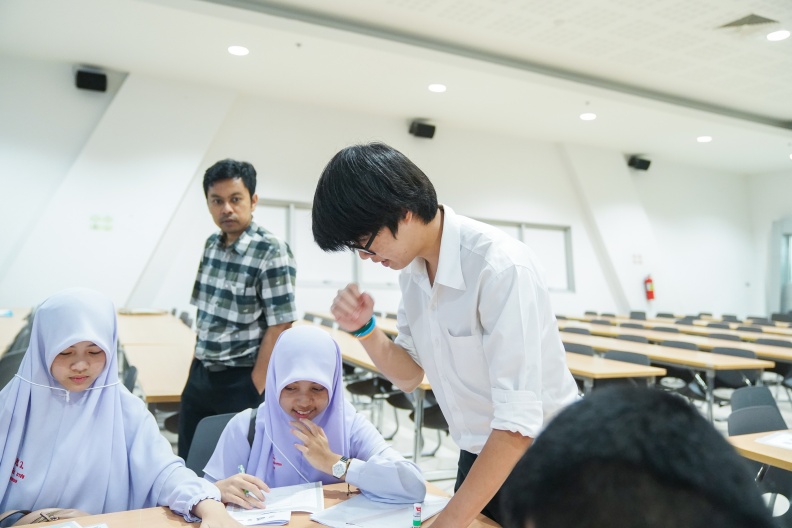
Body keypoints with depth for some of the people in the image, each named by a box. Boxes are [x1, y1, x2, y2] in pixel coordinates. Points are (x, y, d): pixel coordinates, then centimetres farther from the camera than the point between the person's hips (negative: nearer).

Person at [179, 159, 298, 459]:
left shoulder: (271, 253, -18)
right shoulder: (212, 245, 4)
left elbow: (278, 328, -19)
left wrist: (254, 389, -17)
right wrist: (198, 364, 12)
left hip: (241, 381, -7)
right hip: (200, 375, 7)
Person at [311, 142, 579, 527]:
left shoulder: (501, 267, -28)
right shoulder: (412, 268, -5)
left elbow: (518, 420, -29)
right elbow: (409, 376, 4)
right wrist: (364, 330, -14)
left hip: (538, 458, -6)